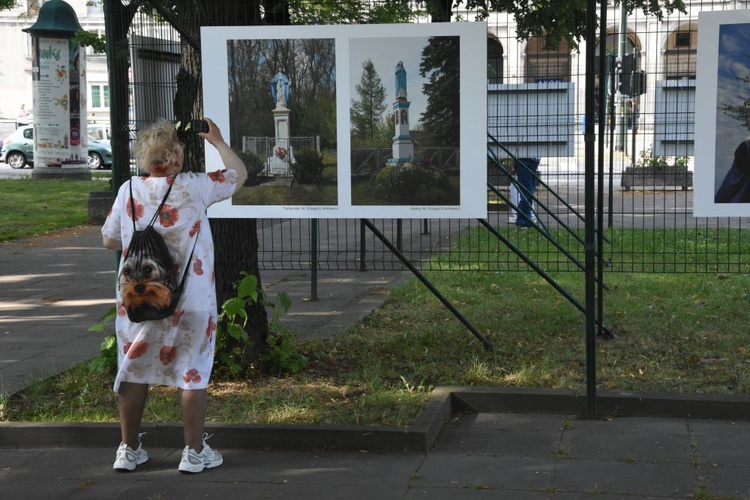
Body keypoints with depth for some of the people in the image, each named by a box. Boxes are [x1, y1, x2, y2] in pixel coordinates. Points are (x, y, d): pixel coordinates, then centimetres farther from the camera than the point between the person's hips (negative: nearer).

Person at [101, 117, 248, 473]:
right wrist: (217, 141, 18)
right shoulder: (194, 187, -10)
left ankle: (129, 450, 21)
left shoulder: (129, 190, -2)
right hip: (189, 300, -3)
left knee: (133, 370, 12)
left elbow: (109, 240, 7)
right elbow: (239, 174, 5)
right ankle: (194, 452, 11)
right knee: (192, 373, 5)